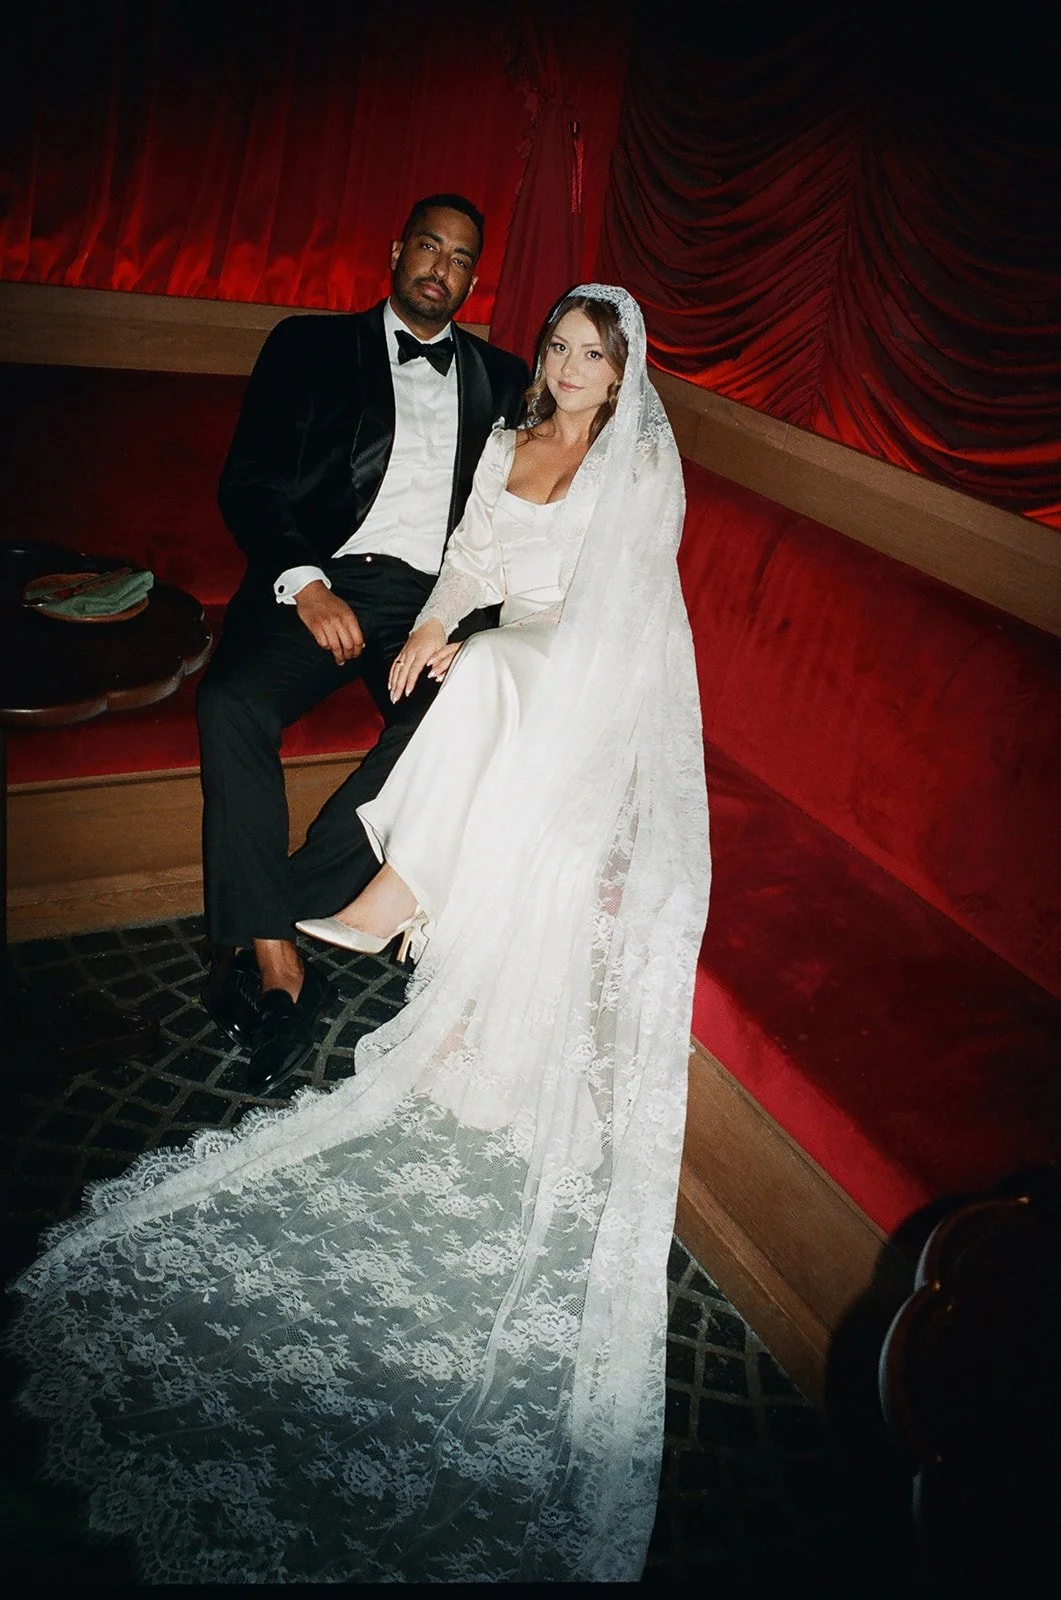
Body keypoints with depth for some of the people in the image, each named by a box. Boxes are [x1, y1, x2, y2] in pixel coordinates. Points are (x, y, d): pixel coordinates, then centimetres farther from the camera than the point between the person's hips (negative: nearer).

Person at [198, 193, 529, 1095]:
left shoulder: (500, 379, 21)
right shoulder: (311, 347, 15)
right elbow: (249, 480, 6)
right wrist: (304, 583, -12)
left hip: (432, 598, 1)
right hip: (317, 581, 0)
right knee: (231, 703, -31)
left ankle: (260, 937, -23)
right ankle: (277, 960, -26)